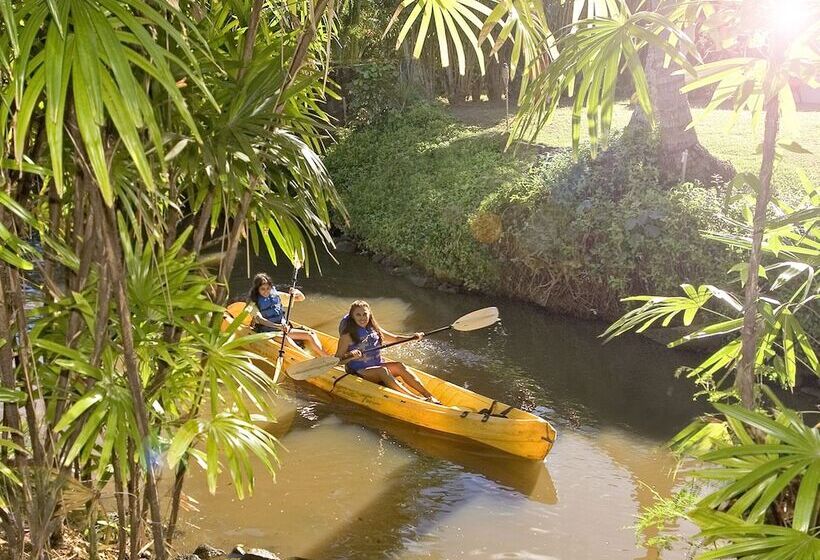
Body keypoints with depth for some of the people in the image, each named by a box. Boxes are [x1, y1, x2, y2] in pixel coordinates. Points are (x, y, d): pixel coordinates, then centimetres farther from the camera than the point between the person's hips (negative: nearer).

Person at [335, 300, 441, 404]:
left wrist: (412, 338, 4)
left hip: (377, 365, 6)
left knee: (399, 366, -21)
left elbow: (395, 338, 19)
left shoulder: (374, 330, 11)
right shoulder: (348, 335, -6)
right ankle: (415, 399, -45)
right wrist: (350, 356, -29)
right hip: (359, 371, -6)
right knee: (383, 371, -33)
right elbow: (337, 359, -10)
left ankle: (429, 396, -32)